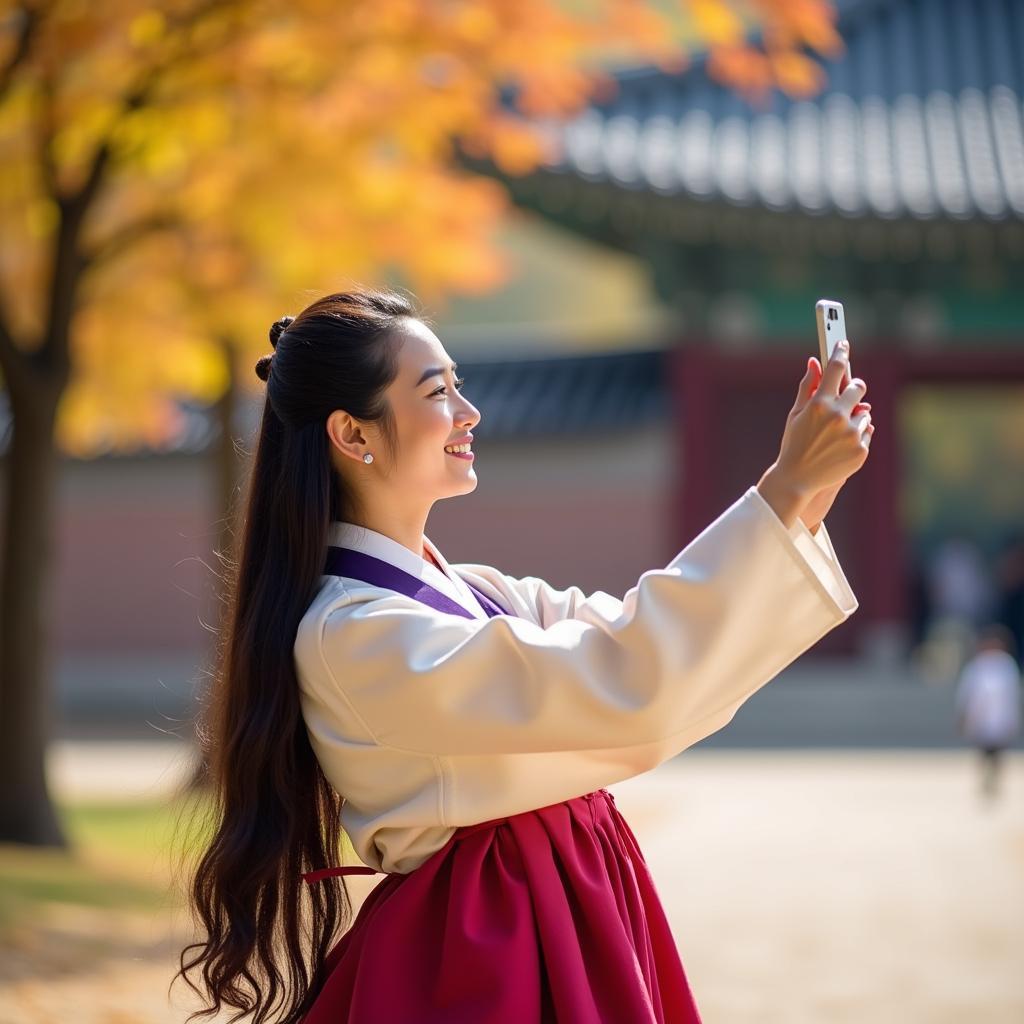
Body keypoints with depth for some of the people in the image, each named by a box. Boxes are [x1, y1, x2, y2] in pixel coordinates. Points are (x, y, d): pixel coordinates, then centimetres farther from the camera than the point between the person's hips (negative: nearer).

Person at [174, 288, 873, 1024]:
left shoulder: (480, 595, 10)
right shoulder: (352, 636, -19)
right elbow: (627, 685, -28)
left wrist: (805, 497, -7)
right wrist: (787, 487, -26)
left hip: (576, 942, 8)